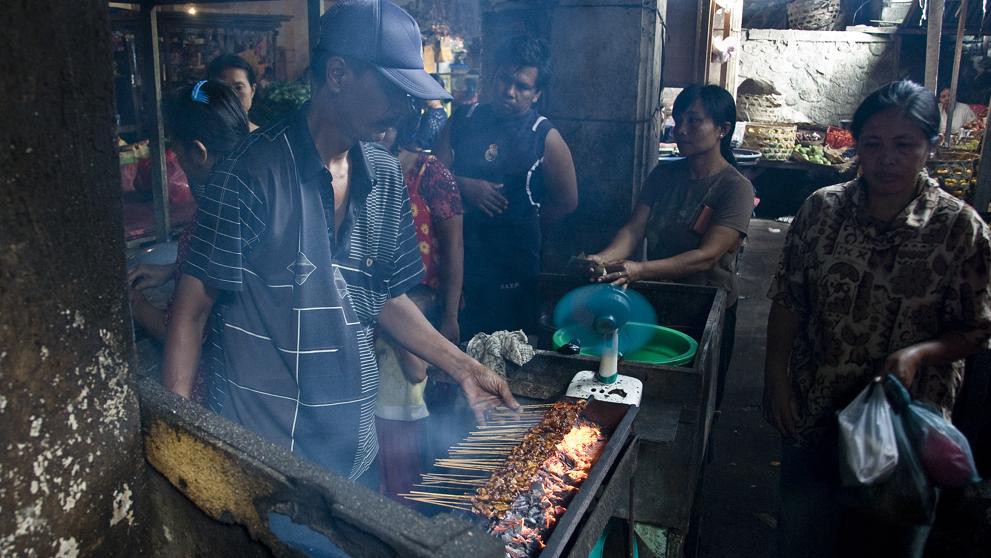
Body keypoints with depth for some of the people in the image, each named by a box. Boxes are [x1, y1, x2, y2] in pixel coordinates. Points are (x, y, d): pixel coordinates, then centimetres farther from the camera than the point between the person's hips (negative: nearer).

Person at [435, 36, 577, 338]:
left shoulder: (545, 137, -4)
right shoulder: (463, 120, 5)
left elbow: (566, 202, 0)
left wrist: (519, 223, 1)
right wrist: (466, 186, -14)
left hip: (513, 260, -2)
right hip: (458, 252, 3)